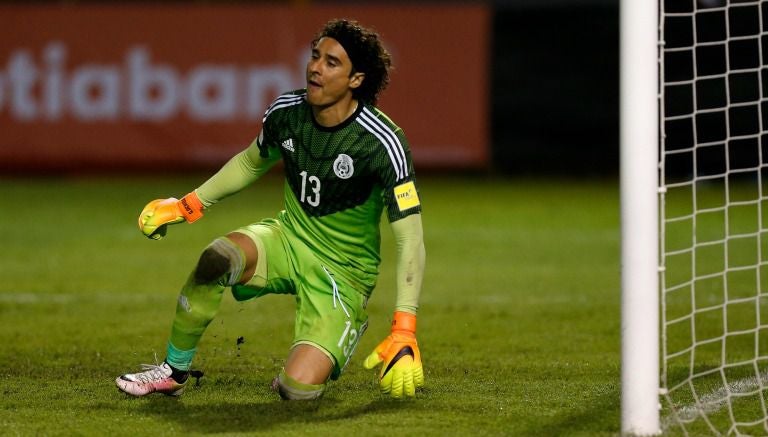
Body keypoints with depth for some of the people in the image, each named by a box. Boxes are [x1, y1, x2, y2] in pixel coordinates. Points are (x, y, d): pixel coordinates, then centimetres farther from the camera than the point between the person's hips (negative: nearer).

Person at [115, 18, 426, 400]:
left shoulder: (381, 143, -23)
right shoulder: (286, 111, -6)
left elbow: (410, 239, -21)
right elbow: (250, 162, 19)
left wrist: (404, 333, -29)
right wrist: (189, 206, 13)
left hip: (342, 273, -4)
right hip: (288, 238, 4)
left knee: (298, 388, -24)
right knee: (216, 258, -31)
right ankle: (172, 373, -10)